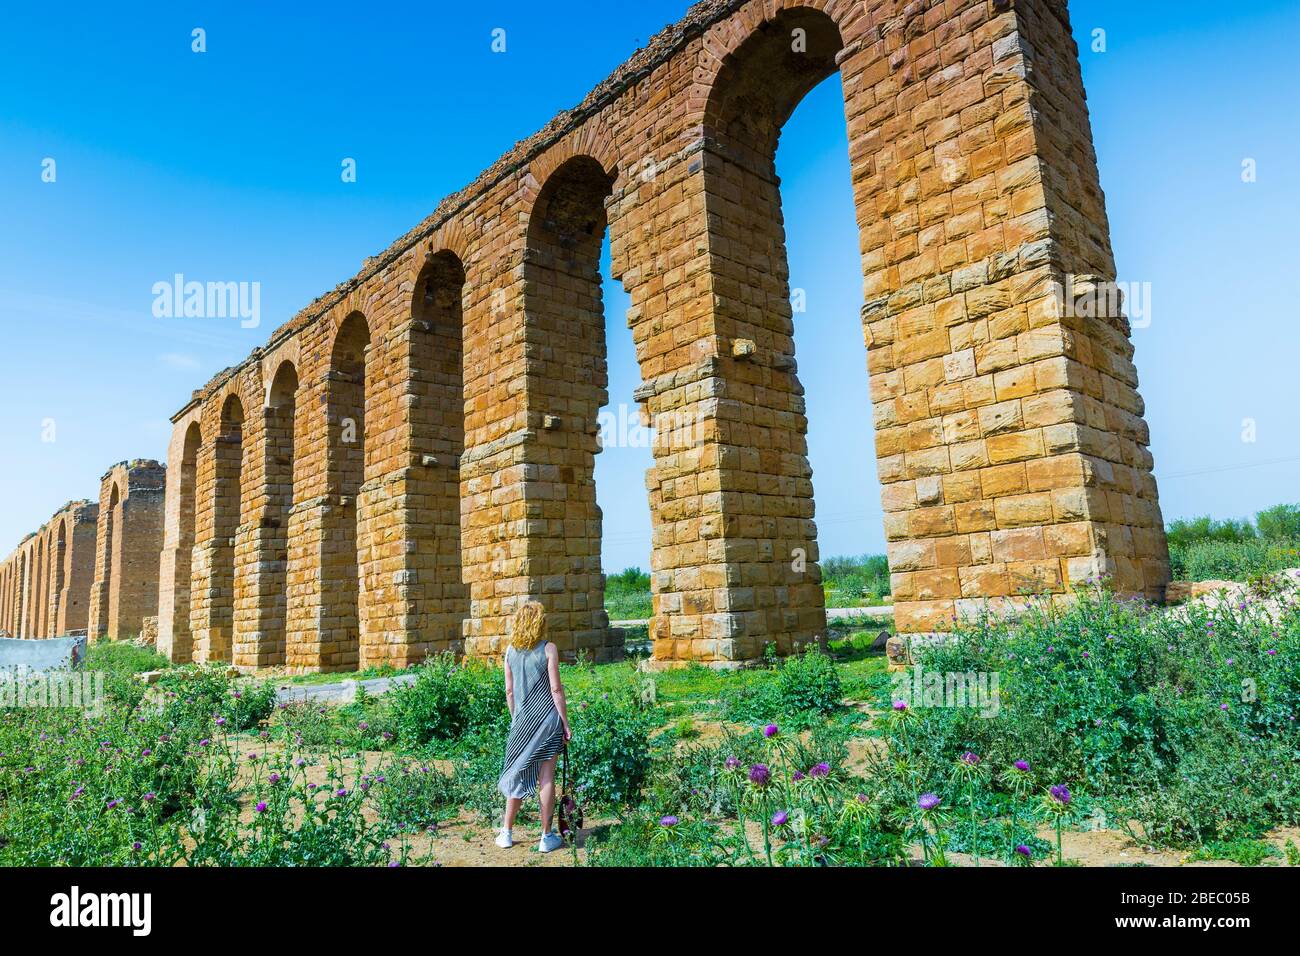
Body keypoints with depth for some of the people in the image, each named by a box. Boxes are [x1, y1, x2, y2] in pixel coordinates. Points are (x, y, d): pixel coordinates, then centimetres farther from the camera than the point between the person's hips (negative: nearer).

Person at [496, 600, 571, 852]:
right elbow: (556, 690, -10)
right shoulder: (548, 649, -9)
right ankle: (547, 837, 12)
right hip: (547, 719, -4)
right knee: (546, 777, 3)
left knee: (519, 774, 15)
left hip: (522, 720, 4)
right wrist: (566, 723, -3)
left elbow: (509, 691, 7)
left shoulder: (511, 650, 3)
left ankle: (506, 833, 23)